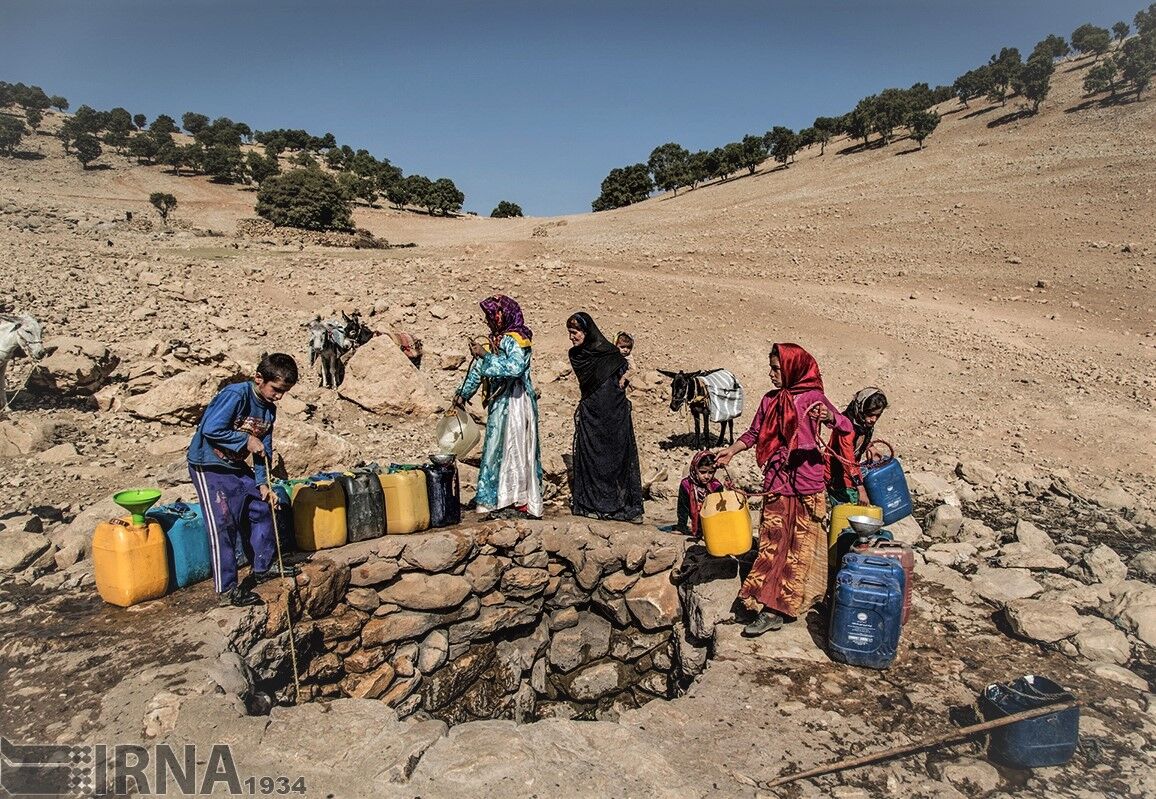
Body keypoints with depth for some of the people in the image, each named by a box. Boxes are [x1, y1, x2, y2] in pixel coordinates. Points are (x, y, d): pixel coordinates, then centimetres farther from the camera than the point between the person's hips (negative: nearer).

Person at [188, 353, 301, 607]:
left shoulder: (269, 409, 2)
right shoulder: (236, 395, -23)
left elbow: (264, 450, 6)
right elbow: (211, 429, -31)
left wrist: (263, 484, -1)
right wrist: (246, 440, -22)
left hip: (236, 466, 8)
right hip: (208, 465, -8)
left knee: (262, 509, 11)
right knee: (222, 524, -10)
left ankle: (264, 567, 27)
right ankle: (227, 589, -2)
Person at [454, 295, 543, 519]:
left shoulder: (516, 340, -10)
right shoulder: (495, 340, 14)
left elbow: (515, 367, -28)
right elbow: (478, 370, 21)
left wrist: (485, 355, -24)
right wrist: (463, 393, 19)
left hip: (515, 402, -8)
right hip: (499, 402, 8)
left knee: (514, 449, -6)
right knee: (498, 449, 10)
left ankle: (520, 502, 0)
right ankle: (501, 500, 17)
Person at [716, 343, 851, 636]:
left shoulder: (812, 397, -5)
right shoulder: (770, 400, 9)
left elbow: (847, 427, -14)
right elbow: (754, 433, 15)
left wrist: (828, 416, -34)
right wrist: (730, 451, 1)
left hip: (806, 483, -4)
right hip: (776, 481, 4)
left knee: (801, 544, 5)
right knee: (772, 542, 4)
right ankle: (769, 608, 11)